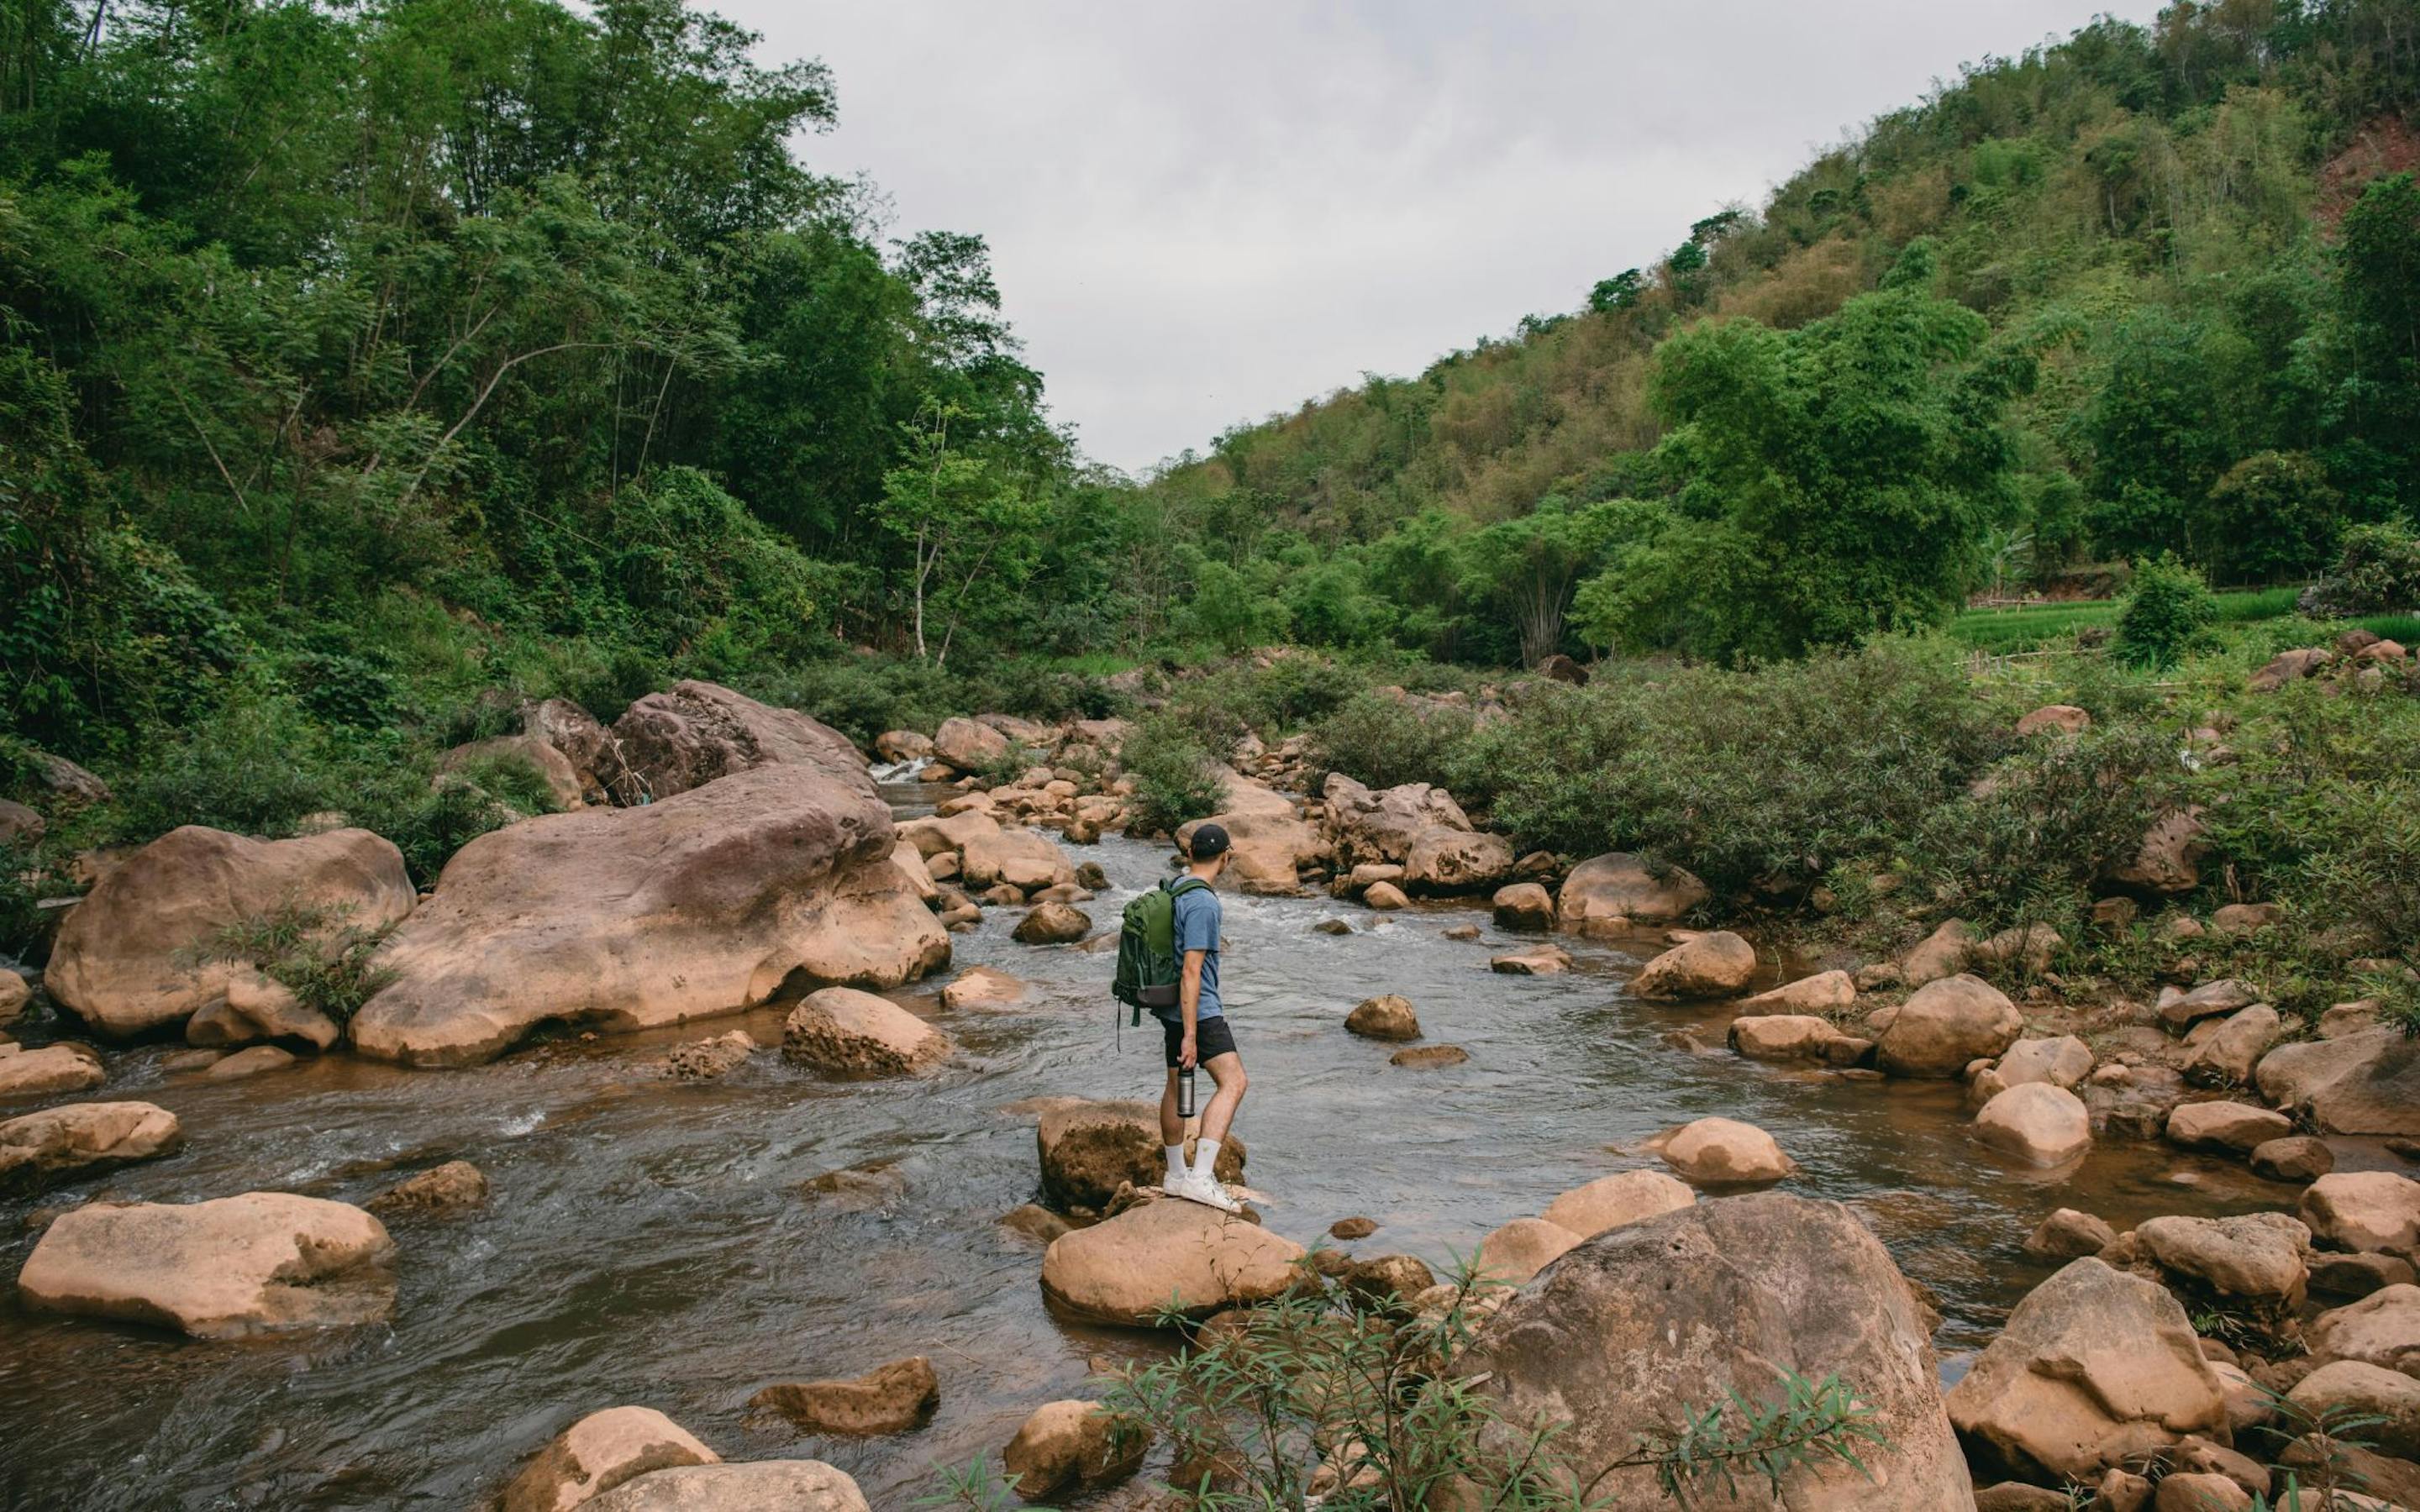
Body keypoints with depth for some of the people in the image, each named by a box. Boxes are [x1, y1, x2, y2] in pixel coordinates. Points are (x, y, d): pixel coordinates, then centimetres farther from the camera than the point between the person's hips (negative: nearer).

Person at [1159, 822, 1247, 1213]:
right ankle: (1200, 1178, -19)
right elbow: (1191, 972, -23)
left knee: (1176, 1085, 17)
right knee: (1233, 1082, -13)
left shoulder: (1176, 888, 9)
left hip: (1172, 1006, 10)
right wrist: (1190, 1036, -22)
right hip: (1197, 1010, -10)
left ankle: (1176, 1175, 28)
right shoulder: (1203, 904, -20)